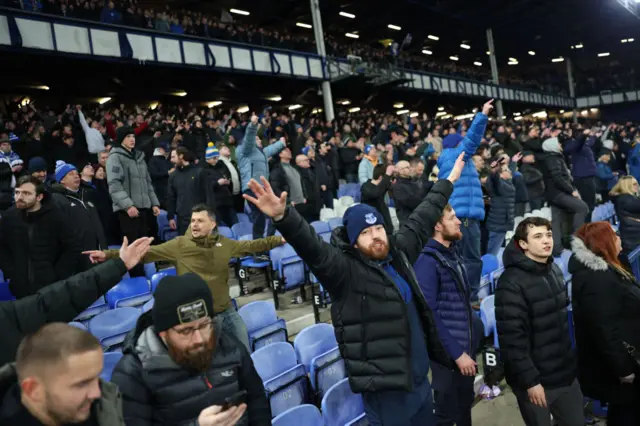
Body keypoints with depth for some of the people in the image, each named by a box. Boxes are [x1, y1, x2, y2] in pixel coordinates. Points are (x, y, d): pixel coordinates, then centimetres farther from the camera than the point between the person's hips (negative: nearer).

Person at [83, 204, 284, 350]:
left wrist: (279, 239, 8)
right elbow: (147, 252, -15)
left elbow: (250, 246, 9)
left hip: (227, 311, 4)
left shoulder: (224, 244, -1)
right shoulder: (179, 245, -10)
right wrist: (108, 255, -23)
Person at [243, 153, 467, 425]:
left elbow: (422, 219, 16)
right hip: (386, 387, -7)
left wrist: (448, 182, 26)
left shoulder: (399, 252, 5)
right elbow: (312, 248, -31)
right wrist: (282, 217, -47)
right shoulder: (345, 271, -15)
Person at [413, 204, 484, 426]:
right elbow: (429, 315, -23)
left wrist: (478, 329, 11)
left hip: (467, 348, 8)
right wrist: (456, 353, -19)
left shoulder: (452, 253, 7)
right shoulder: (427, 261, -20)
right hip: (448, 354, -8)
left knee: (465, 406, 22)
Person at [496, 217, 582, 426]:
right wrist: (530, 380, -19)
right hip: (537, 379, -7)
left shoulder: (555, 270, 6)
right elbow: (512, 338, -21)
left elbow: (563, 318, 14)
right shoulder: (512, 282, -19)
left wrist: (571, 358, 14)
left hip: (567, 374, 7)